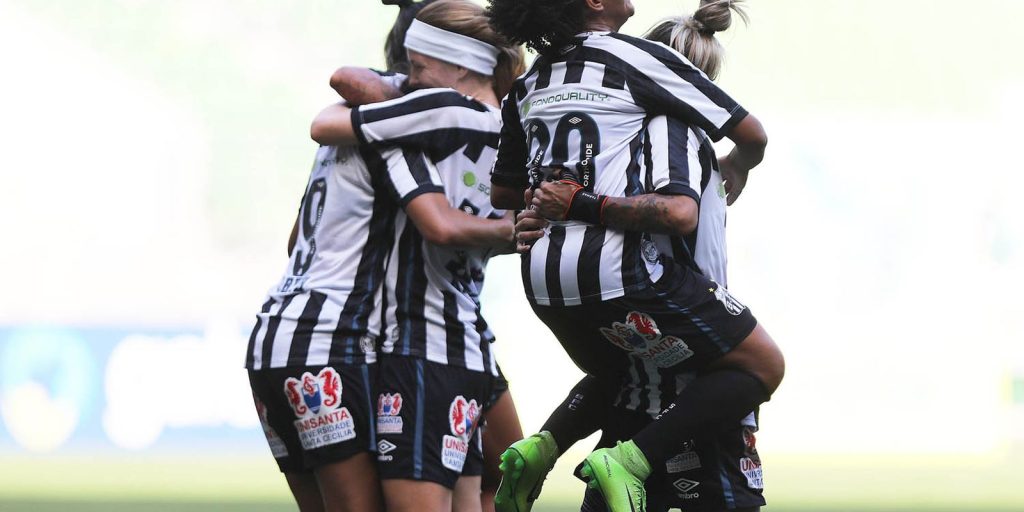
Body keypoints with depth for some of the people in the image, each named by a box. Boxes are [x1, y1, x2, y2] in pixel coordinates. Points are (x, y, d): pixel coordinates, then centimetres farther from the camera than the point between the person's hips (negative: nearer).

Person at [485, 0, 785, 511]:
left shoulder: (528, 85, 16)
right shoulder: (638, 58, -3)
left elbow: (503, 191, 28)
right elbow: (752, 135, 5)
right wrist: (737, 168, 27)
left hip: (543, 278, 8)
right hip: (617, 271, -8)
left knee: (618, 375, 34)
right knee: (762, 365, 1)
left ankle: (542, 449, 11)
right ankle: (631, 461, -12)